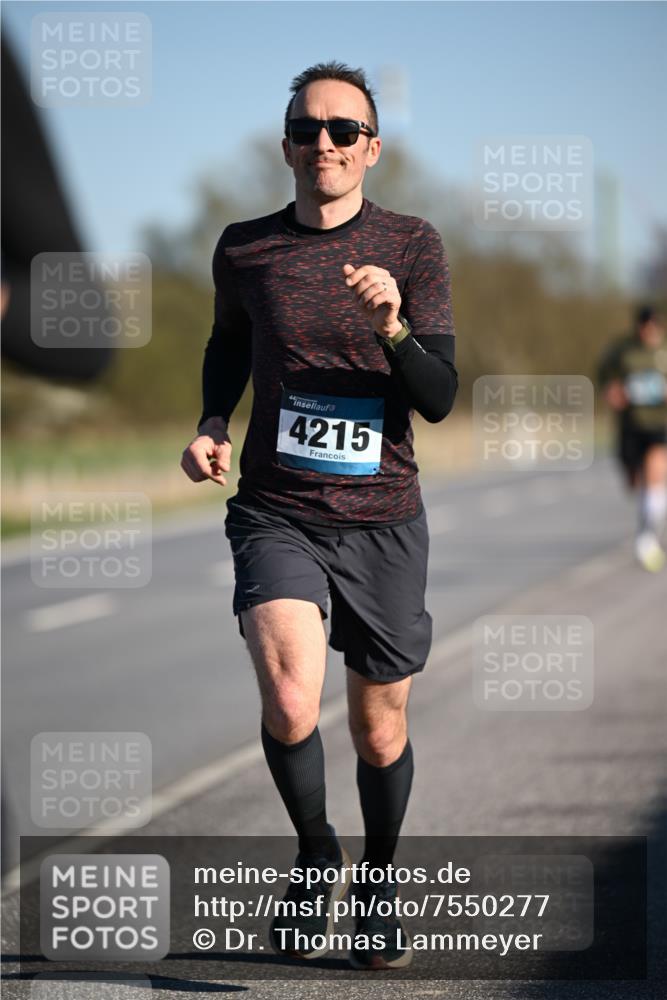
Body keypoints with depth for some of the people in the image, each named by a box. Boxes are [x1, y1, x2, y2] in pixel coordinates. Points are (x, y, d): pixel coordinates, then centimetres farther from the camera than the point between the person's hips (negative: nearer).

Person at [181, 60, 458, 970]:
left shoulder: (412, 246, -2)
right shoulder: (245, 249, 2)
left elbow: (440, 400, -7)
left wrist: (393, 326, -24)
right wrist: (212, 425, 6)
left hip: (383, 521, 0)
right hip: (277, 517, 0)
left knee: (380, 733, 10)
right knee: (289, 706, -22)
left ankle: (379, 881, 36)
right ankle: (316, 853, 6)